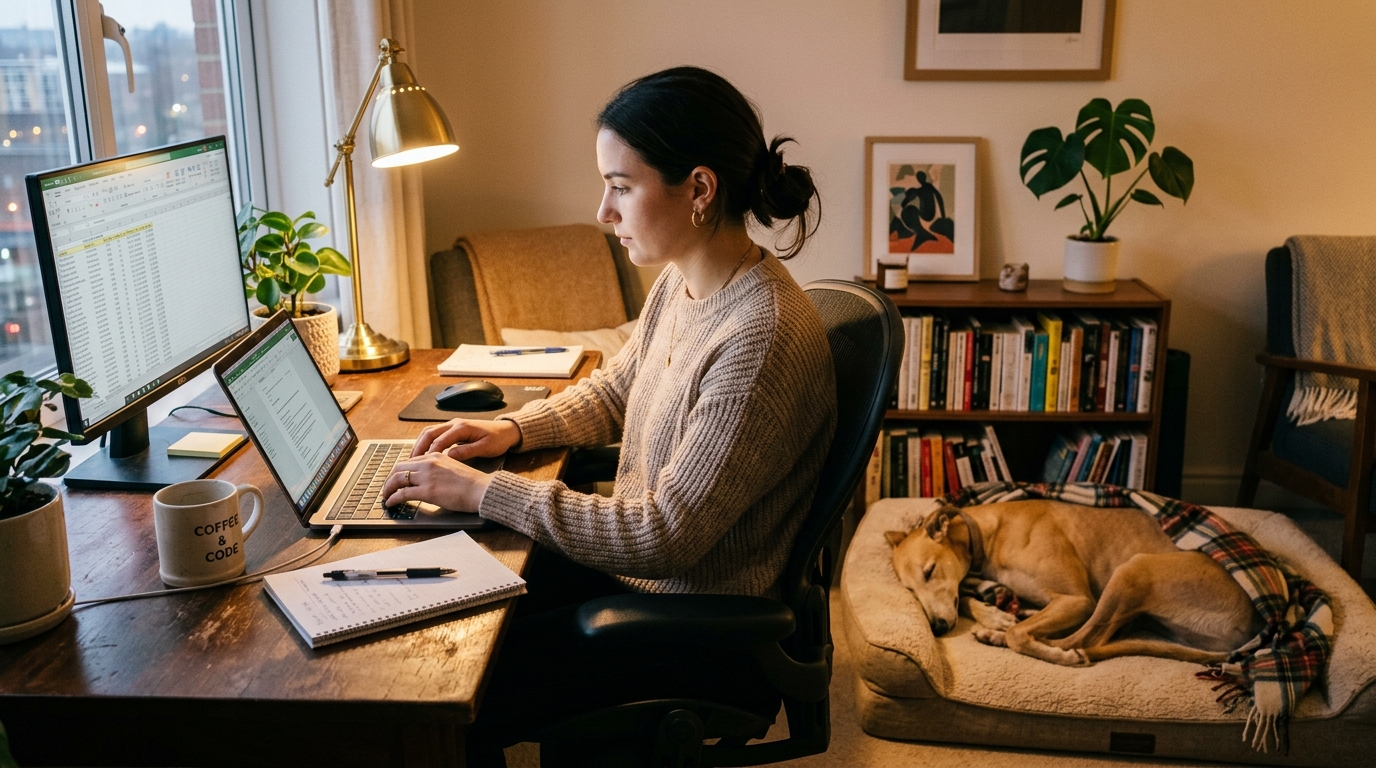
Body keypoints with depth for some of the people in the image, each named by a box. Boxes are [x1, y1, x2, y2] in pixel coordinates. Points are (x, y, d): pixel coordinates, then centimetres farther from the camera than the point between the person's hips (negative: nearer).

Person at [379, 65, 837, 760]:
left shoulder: (764, 338, -29)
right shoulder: (679, 283, -1)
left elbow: (665, 538, -28)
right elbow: (613, 392, 18)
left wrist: (483, 492, -23)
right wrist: (512, 429, 0)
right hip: (632, 560, 9)